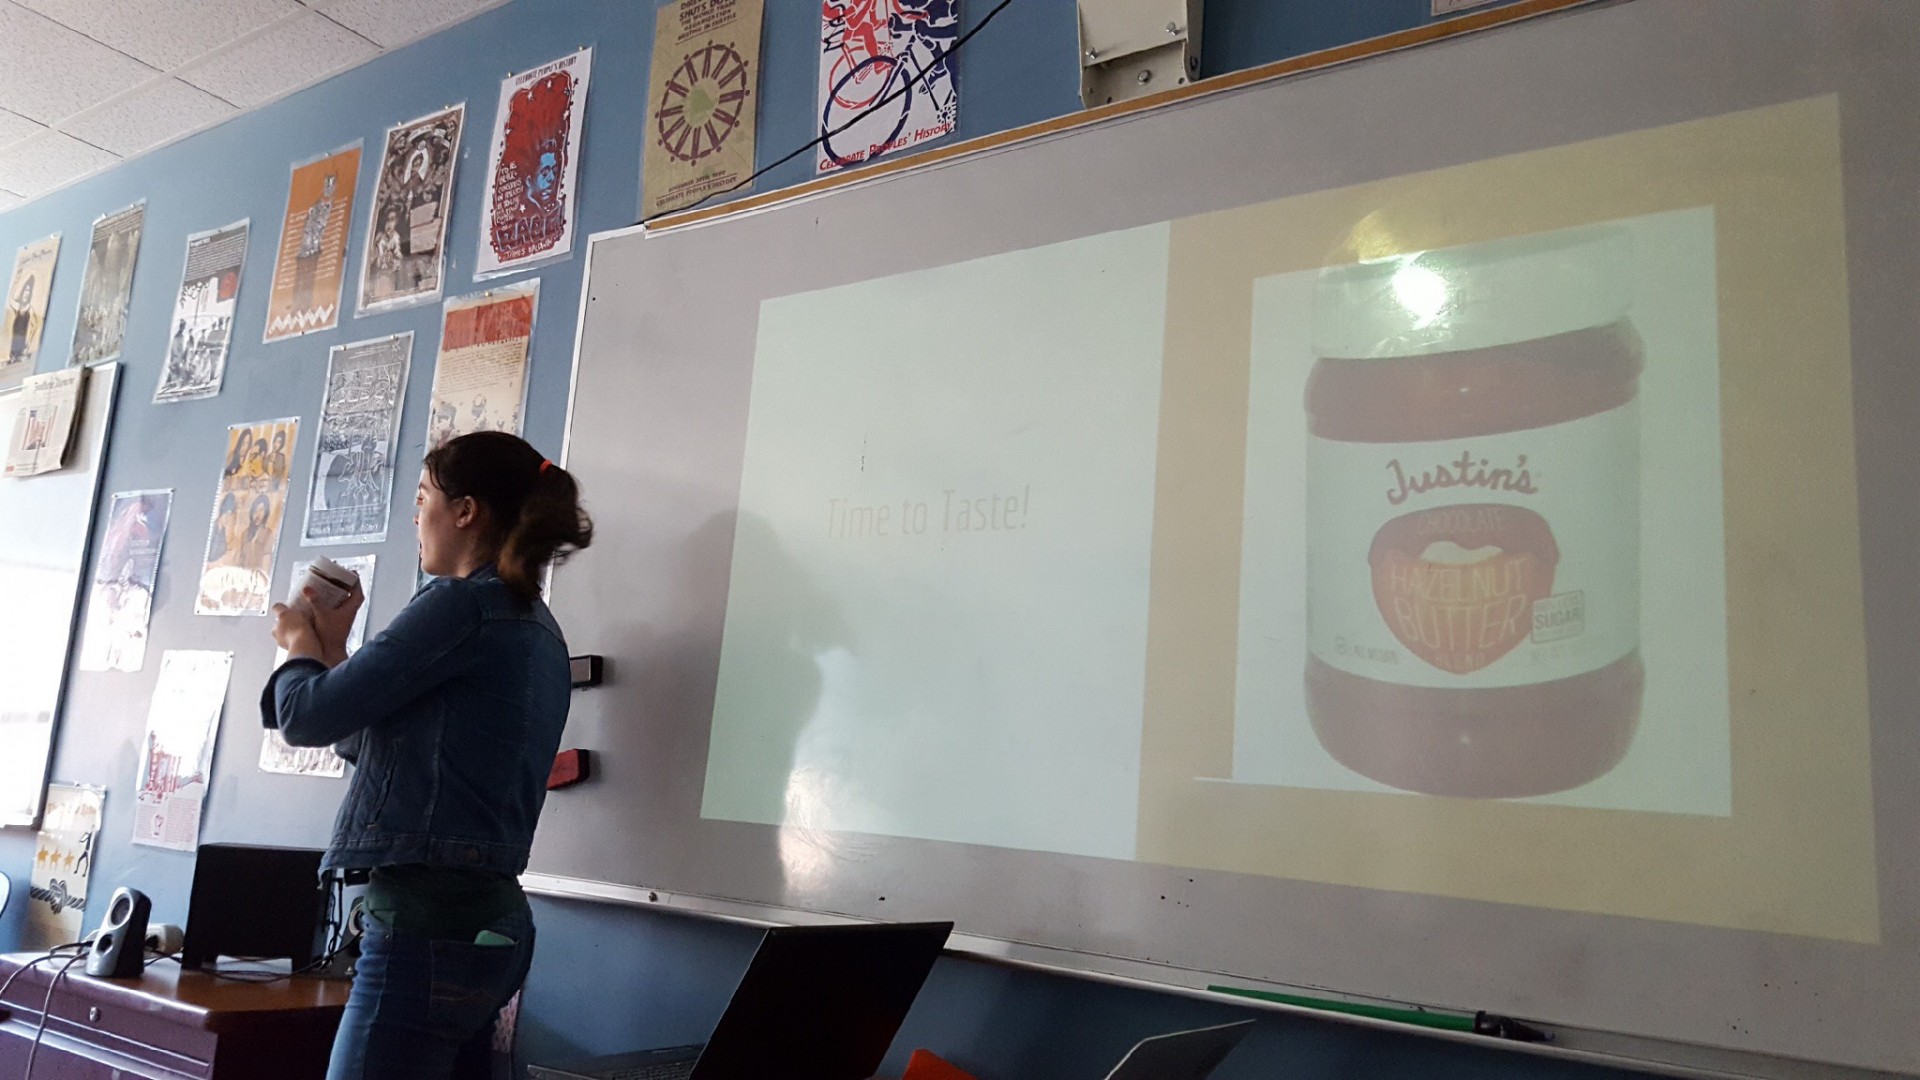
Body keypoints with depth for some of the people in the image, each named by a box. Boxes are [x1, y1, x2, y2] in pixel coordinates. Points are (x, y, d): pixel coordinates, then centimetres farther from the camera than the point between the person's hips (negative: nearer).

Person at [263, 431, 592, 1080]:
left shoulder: (462, 602, -12)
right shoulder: (533, 623, 16)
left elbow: (308, 718, -10)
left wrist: (301, 647, 10)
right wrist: (333, 647, 21)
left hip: (430, 923, -9)